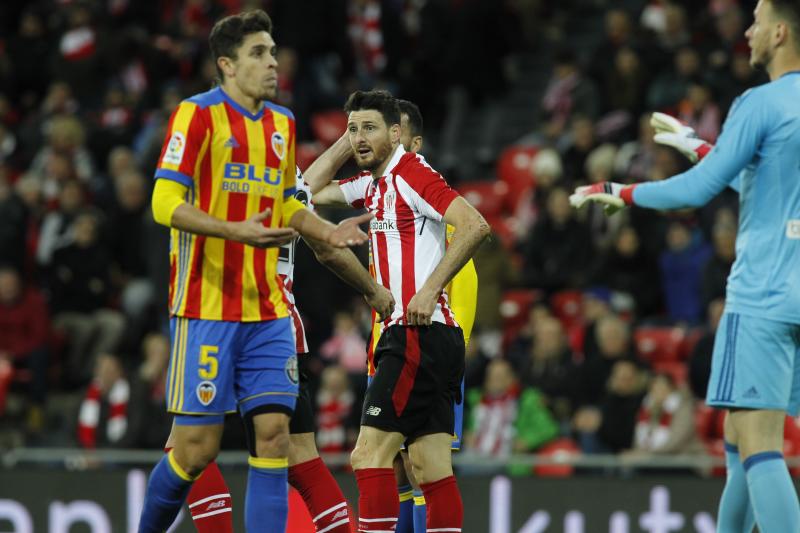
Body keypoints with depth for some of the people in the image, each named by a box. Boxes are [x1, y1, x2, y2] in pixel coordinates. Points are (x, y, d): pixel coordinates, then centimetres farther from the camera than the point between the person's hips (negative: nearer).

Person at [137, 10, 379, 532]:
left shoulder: (282, 122, 14)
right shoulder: (199, 113, -7)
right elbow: (166, 203, -13)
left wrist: (328, 231, 7)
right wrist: (236, 231, -25)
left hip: (268, 311, 6)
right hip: (206, 308, -6)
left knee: (274, 432, -3)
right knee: (197, 446, -4)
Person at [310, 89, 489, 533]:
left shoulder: (411, 173, -9)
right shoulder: (372, 183, 17)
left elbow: (475, 226, -21)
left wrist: (431, 288, -24)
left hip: (420, 331, -9)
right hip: (410, 335, 9)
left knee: (369, 455, -13)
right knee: (431, 469, 4)